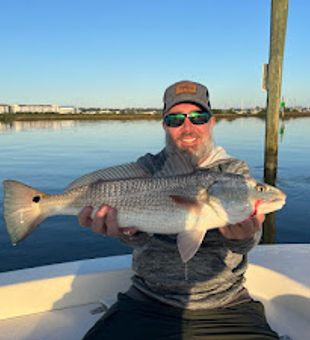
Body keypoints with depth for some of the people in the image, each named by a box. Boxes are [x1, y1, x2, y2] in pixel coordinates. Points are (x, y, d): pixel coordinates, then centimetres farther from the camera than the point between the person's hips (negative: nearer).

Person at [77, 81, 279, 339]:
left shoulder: (234, 171, 3)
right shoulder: (150, 167, 3)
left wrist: (243, 235, -40)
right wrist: (129, 227, -39)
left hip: (224, 306, 0)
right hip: (149, 303, 0)